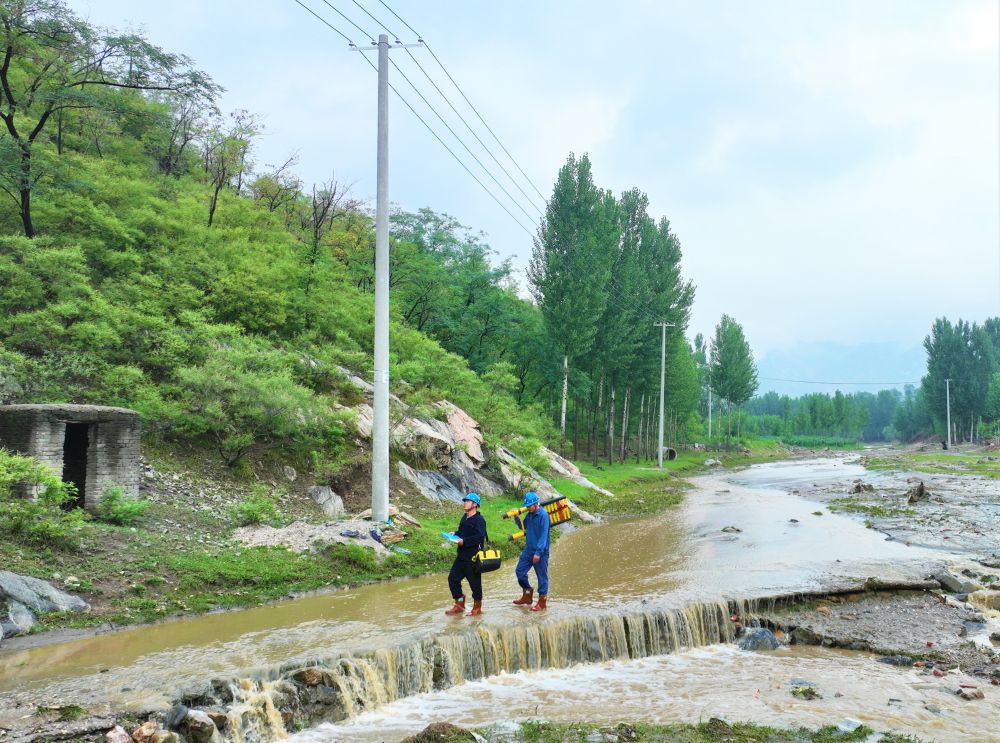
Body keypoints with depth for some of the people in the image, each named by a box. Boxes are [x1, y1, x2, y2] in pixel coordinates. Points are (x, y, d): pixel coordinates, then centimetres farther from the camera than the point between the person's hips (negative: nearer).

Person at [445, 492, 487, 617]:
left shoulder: (479, 520, -15)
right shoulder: (465, 517, 12)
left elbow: (480, 537, -26)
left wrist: (464, 541, -25)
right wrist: (455, 535, 5)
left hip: (473, 557, -9)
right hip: (461, 556, 9)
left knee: (475, 582, 3)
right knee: (453, 578, 8)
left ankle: (477, 608, 20)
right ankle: (459, 605, 22)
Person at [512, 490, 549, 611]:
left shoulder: (543, 515, -17)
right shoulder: (529, 514, 7)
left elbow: (544, 535, -20)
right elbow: (523, 527, 20)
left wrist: (538, 552, -23)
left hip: (540, 551, -8)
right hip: (528, 549, 8)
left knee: (542, 576, 2)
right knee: (519, 571, 10)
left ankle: (542, 603, 12)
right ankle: (527, 595, 28)